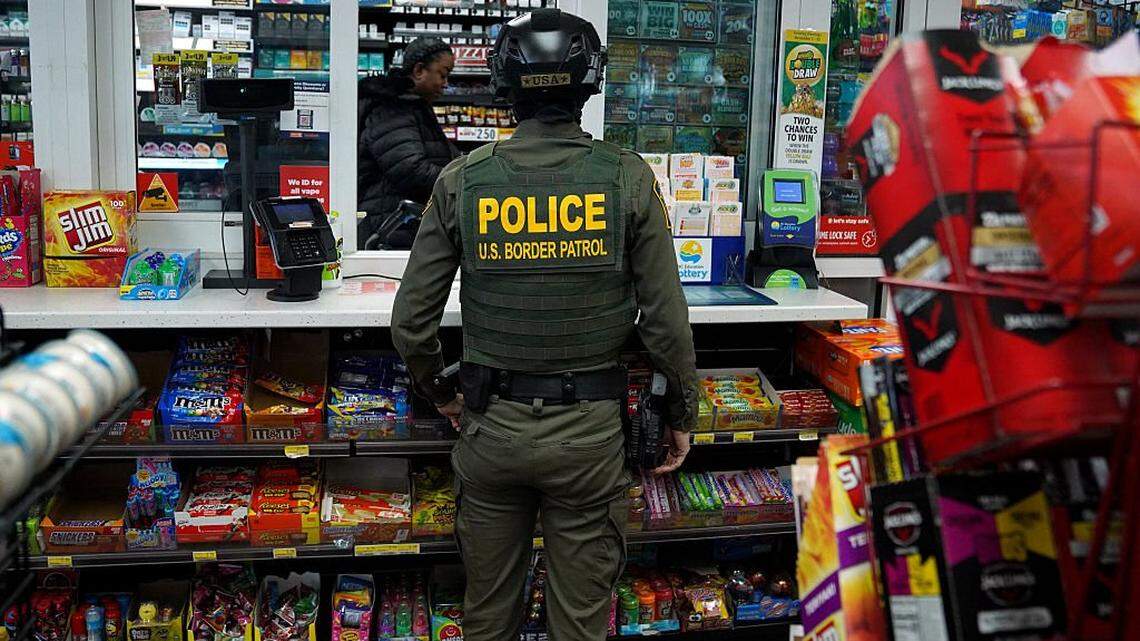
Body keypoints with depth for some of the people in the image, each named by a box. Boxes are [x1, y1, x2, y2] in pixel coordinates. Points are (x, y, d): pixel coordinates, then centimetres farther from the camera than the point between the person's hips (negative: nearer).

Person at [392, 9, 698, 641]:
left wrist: (440, 391, 17)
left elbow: (411, 322, -2)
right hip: (589, 427, -1)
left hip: (491, 423, 1)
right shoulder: (628, 179, -9)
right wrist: (681, 415, 8)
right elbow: (666, 320, -8)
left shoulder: (461, 180, -5)